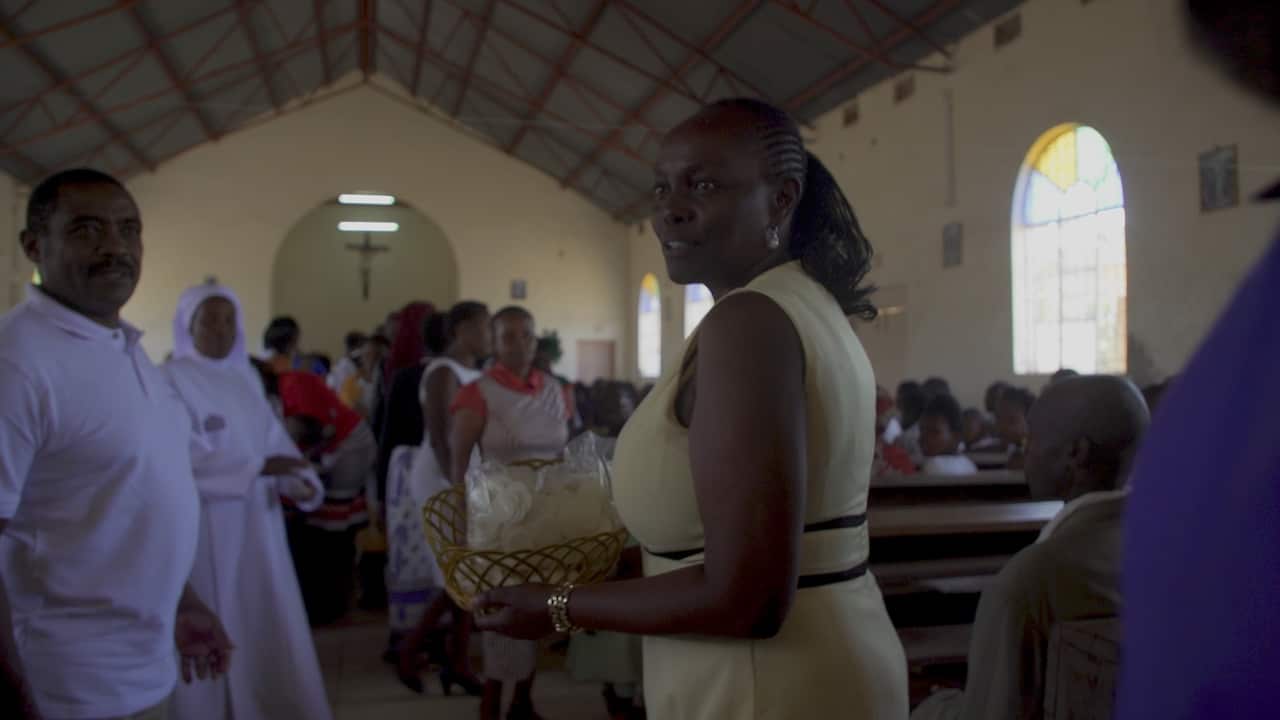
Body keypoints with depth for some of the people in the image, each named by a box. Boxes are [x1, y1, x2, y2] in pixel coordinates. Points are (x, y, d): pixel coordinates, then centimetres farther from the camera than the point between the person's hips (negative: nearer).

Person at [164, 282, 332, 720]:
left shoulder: (247, 377, 11)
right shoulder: (171, 380, -8)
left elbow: (274, 437, 8)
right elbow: (183, 455, -18)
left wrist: (299, 481, -11)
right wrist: (257, 468, -23)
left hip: (258, 523, 6)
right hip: (205, 528, -6)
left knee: (268, 623, 10)